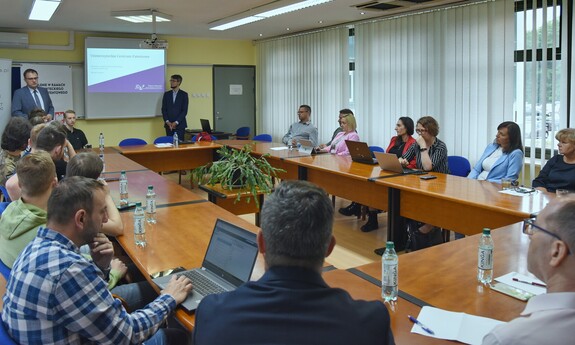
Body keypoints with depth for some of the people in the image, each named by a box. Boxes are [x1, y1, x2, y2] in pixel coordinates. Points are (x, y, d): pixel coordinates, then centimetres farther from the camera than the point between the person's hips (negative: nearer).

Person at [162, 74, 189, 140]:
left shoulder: (184, 94, 2)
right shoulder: (166, 94, 11)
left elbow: (184, 111, -5)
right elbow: (163, 109, 7)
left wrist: (176, 122, -12)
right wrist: (167, 122, -7)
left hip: (180, 124, -3)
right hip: (168, 124, 3)